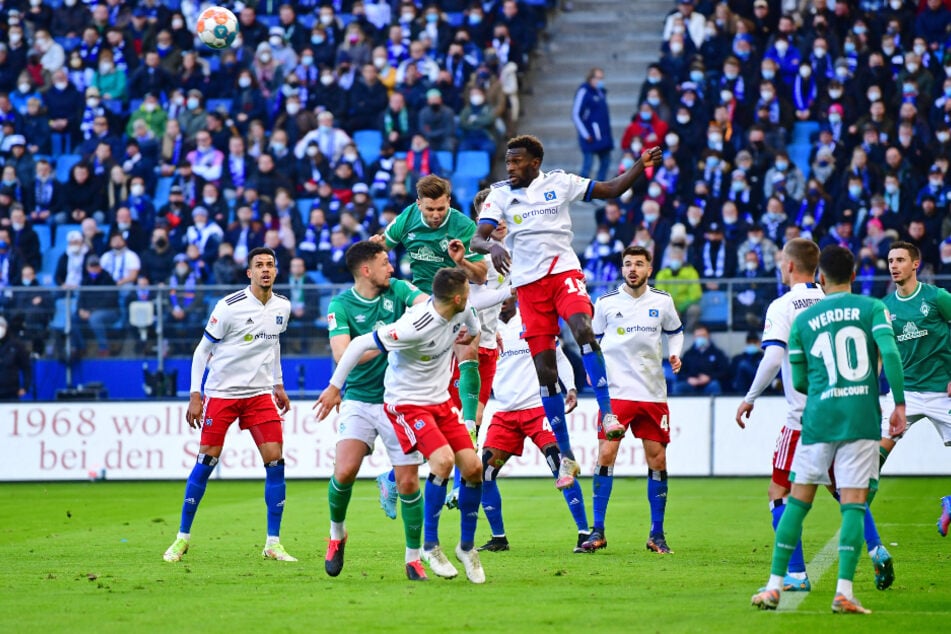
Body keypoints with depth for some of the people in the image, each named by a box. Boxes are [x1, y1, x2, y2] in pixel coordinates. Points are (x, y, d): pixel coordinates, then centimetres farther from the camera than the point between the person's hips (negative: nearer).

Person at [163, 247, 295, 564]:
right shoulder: (229, 307, -14)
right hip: (221, 392, -4)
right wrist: (195, 395, -11)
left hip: (260, 393, 4)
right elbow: (202, 350, -7)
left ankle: (273, 543, 1)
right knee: (206, 462, -4)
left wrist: (278, 385, 19)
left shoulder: (282, 307, 2)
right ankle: (182, 538, 10)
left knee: (275, 461, -6)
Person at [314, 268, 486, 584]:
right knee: (443, 461, -25)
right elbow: (360, 344, -24)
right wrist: (334, 387, -19)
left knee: (473, 468, -1)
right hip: (407, 403, -7)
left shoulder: (461, 310, -9)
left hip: (440, 401, 8)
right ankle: (430, 548, -10)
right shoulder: (414, 327, -31)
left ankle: (467, 547, 18)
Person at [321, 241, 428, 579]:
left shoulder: (397, 290, 1)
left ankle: (413, 558, 12)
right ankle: (337, 533, 12)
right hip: (359, 401, -2)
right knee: (344, 472, -17)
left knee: (408, 482, -3)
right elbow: (342, 354, -20)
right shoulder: (341, 305, -8)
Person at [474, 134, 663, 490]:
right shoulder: (500, 194, 3)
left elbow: (611, 190, 7)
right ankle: (565, 457, 5)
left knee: (583, 329, -32)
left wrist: (641, 166, -8)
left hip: (564, 272, -1)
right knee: (544, 370, -2)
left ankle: (607, 412, -32)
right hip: (528, 284, 1)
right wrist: (492, 247, -31)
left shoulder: (560, 182, 3)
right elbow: (477, 237, -7)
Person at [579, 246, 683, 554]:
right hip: (616, 391, -2)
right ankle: (597, 531, -5)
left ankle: (657, 534, 11)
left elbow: (675, 331, 21)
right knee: (605, 455, -11)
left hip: (653, 393, 2)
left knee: (657, 460, 1)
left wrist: (674, 354, 3)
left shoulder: (662, 301, 5)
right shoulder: (605, 303, 1)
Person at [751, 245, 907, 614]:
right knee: (853, 504, -1)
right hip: (862, 418, -1)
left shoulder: (803, 320, 9)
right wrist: (900, 404, -7)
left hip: (819, 418, 1)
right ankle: (844, 592, -11)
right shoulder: (872, 308, 3)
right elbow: (890, 354, -12)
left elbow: (799, 382, 11)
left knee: (798, 502, 9)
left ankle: (774, 586, 8)